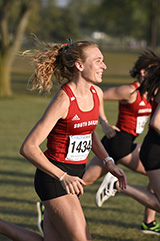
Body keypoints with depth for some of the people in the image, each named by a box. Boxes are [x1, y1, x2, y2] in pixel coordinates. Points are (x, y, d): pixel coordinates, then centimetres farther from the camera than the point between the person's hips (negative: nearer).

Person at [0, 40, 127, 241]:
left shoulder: (96, 94, 4)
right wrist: (63, 177, -26)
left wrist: (108, 162, 11)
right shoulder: (63, 100, -19)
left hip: (72, 178, 8)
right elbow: (28, 148, -21)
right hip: (53, 178, -8)